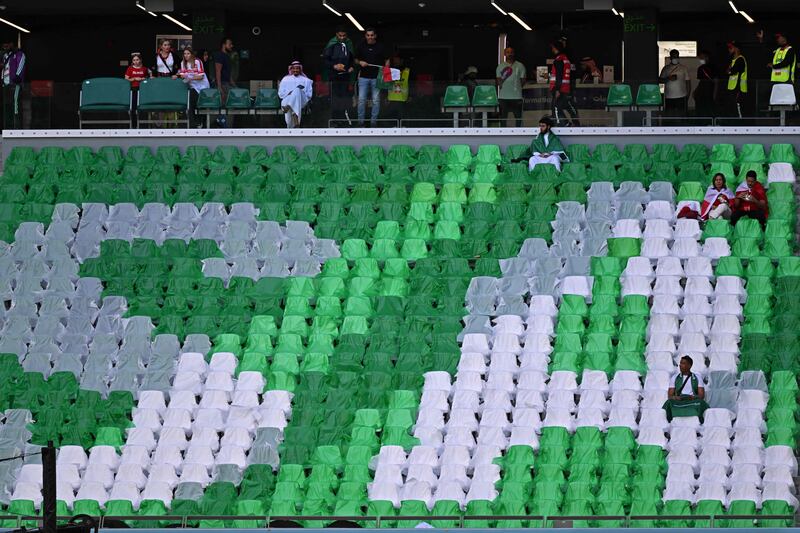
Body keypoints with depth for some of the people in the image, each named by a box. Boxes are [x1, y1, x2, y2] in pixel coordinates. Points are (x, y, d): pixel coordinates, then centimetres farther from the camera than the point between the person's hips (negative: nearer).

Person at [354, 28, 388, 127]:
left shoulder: (380, 47, 2)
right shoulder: (361, 46, 5)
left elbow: (387, 60, 8)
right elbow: (356, 59, 13)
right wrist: (360, 62, -8)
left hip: (376, 77, -1)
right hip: (363, 77, 1)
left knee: (376, 100, 3)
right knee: (361, 99, -1)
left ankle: (374, 120, 12)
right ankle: (361, 120, 9)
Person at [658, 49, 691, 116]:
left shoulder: (684, 68, 7)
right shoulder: (666, 68, 9)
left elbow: (688, 82, 9)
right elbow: (660, 80, 4)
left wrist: (688, 94, 2)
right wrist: (669, 79, -14)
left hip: (681, 97, -1)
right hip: (669, 97, 1)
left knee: (681, 115, -3)